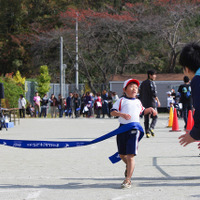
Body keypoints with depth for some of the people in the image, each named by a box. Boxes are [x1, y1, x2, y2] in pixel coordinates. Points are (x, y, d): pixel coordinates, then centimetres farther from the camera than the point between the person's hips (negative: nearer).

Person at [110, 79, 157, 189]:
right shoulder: (121, 100, 3)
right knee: (122, 155, 12)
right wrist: (121, 114, -20)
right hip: (123, 129, -1)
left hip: (134, 130, 1)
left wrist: (150, 109, 22)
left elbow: (143, 111, 37)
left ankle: (127, 180, -7)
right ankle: (129, 166, 45)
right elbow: (112, 111, -5)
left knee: (130, 156, -10)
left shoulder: (138, 102, 18)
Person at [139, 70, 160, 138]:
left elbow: (140, 93, 17)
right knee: (155, 116, 5)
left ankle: (147, 132, 2)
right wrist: (158, 101, -12)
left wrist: (141, 102, 22)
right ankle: (151, 127, -16)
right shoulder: (151, 82, -7)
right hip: (151, 102, -6)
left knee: (146, 118, 6)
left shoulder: (143, 83, 15)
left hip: (144, 103, 6)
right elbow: (153, 92, -16)